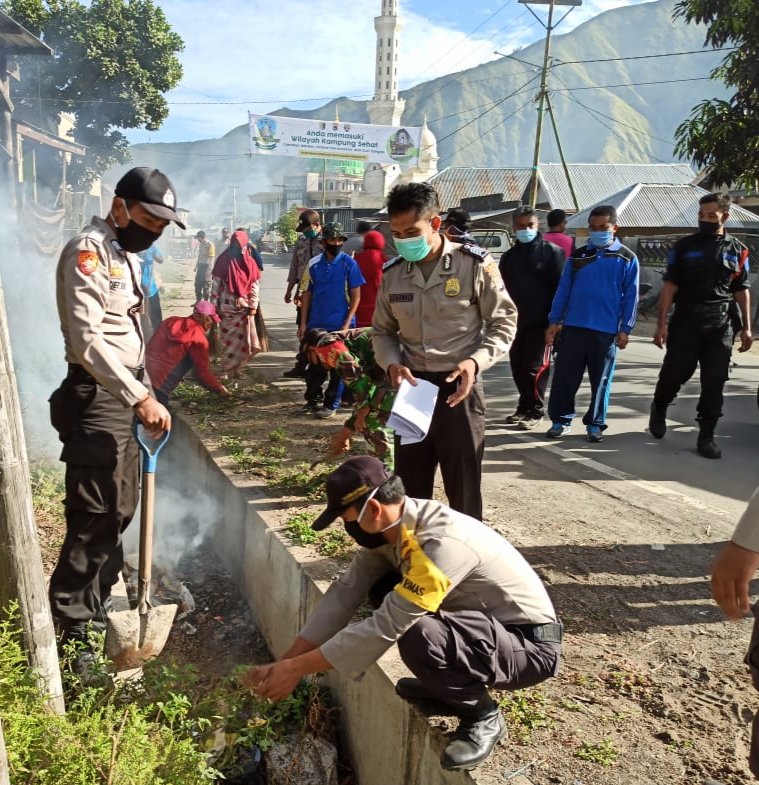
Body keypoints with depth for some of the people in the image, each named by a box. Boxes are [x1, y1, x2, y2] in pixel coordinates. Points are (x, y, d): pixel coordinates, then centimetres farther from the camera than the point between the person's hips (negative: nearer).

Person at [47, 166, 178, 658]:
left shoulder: (128, 254, 16)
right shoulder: (88, 251, -14)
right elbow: (88, 340, -25)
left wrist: (143, 392, 17)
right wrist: (140, 397, -30)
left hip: (126, 392, 10)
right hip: (95, 397, -10)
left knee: (121, 507, 17)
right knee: (95, 513, -4)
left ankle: (98, 600, 34)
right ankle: (73, 626, 10)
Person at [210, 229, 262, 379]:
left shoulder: (250, 263, 4)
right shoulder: (223, 261, -2)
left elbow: (254, 287, 4)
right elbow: (216, 284, -1)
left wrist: (253, 306, -4)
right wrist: (214, 306, -5)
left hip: (244, 308, 2)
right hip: (227, 308, -2)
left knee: (242, 340, -1)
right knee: (228, 339, 2)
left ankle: (235, 368, 12)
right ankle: (228, 370, 11)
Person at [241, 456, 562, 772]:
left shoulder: (442, 543, -33)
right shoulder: (391, 524, -7)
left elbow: (385, 627, -32)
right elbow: (344, 593, -5)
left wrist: (297, 668, -23)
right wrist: (283, 662, -9)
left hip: (531, 644, -8)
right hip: (483, 621, 8)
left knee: (418, 638, -34)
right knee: (383, 590, -4)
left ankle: (483, 715, -5)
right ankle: (446, 685, 10)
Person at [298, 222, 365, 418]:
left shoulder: (349, 263, -5)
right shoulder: (314, 264, 3)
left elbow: (356, 296, -5)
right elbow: (307, 294, 7)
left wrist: (347, 323, -13)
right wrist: (303, 323, 3)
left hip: (339, 325, -3)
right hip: (316, 325, 3)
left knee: (337, 366, 6)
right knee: (314, 364, 11)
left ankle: (332, 405, 17)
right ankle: (313, 399, 28)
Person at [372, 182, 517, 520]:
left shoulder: (474, 264, -8)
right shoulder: (391, 274, 4)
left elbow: (503, 321, -2)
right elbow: (382, 330, 13)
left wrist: (476, 360, -18)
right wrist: (392, 363, -7)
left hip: (459, 389, -4)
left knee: (463, 486, 6)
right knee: (409, 483, 14)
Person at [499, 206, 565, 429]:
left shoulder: (551, 252, -1)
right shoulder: (508, 257, 13)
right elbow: (503, 289, 16)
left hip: (541, 322, -5)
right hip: (516, 321, 5)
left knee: (535, 367, -6)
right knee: (517, 366, 9)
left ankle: (535, 411, 5)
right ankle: (524, 407, 23)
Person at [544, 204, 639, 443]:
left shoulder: (627, 259, 1)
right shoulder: (578, 256, 7)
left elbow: (630, 296, 1)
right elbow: (563, 290, 8)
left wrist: (625, 329, -4)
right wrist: (554, 321, 3)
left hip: (606, 330, -1)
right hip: (573, 326, 2)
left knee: (600, 379, 7)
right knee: (564, 375, 3)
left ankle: (595, 423, 19)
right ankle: (561, 419, 15)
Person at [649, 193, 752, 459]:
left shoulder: (738, 250, 7)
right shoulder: (684, 246, 2)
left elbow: (742, 291, 11)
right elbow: (670, 286, 0)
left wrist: (747, 328, 5)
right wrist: (662, 323, -7)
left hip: (720, 327, 1)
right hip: (685, 323, -1)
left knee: (714, 383, 0)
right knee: (674, 374, 2)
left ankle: (706, 435, 9)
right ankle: (659, 409, 32)